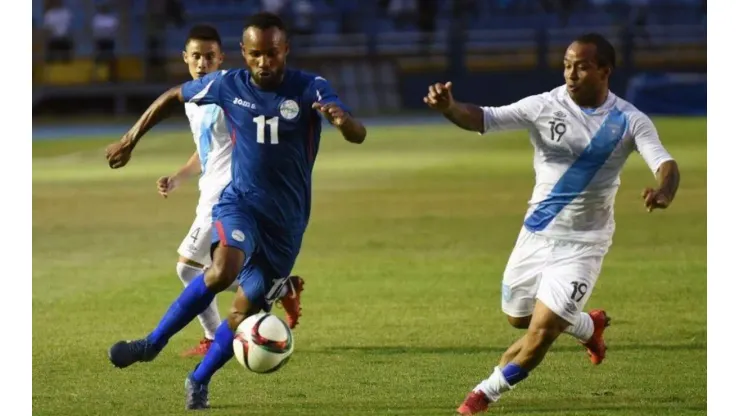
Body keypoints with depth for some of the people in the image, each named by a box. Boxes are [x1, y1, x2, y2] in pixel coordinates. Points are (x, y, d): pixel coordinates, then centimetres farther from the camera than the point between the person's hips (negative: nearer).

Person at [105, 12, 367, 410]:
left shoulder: (310, 89, -14)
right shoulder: (227, 85, -7)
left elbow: (358, 136, -28)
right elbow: (173, 96, 11)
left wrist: (342, 118, -51)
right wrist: (131, 139, 13)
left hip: (287, 217, 1)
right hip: (241, 200, -1)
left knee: (246, 309, 3)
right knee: (224, 268, -31)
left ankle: (199, 381, 26)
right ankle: (153, 343, -16)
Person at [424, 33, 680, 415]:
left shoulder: (629, 121, -11)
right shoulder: (544, 107, -10)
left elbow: (665, 165, -20)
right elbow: (483, 119, -18)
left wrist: (664, 191, -45)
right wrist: (449, 107, -40)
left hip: (583, 244, -3)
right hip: (537, 235, 3)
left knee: (542, 329, -11)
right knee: (519, 318, 18)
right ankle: (589, 326, 46)